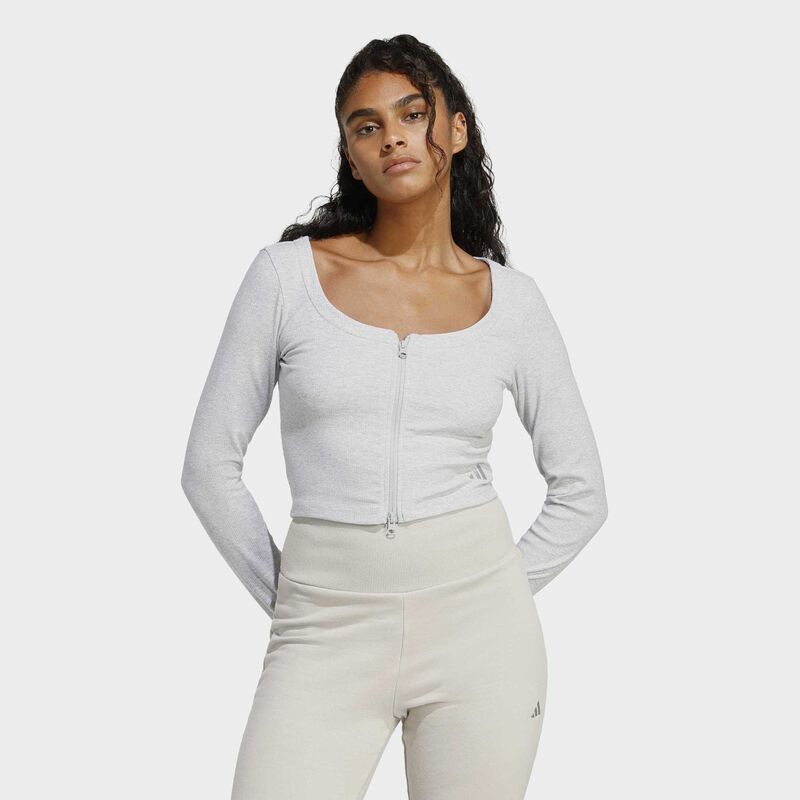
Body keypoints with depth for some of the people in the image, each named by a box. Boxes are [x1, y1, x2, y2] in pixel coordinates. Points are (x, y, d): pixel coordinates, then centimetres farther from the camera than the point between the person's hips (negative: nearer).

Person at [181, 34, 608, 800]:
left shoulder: (510, 299, 3)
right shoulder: (288, 273, -1)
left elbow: (581, 490, 11)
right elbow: (211, 464, 4)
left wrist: (493, 597, 5)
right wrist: (286, 598, 3)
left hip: (476, 623, 1)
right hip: (328, 630, -1)